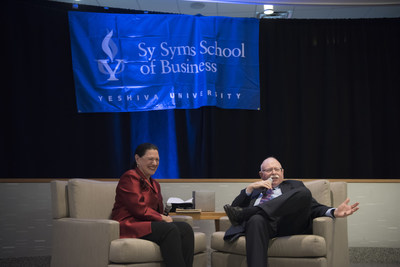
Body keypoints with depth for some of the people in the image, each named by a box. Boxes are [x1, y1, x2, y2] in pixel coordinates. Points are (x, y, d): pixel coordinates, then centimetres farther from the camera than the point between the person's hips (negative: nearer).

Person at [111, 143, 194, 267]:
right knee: (170, 229, -32)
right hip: (129, 226, -8)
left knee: (186, 228, -18)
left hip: (149, 223, 9)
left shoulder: (154, 184, 26)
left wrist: (165, 217, 0)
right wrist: (162, 218, -8)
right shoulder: (129, 178, -4)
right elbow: (139, 209, -13)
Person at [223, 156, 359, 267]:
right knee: (256, 220, -39)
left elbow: (313, 207, 16)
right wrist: (249, 188, 12)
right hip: (264, 223, 0)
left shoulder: (294, 186, 33)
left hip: (288, 225, 0)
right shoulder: (255, 190, 37)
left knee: (304, 193, -28)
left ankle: (243, 214, -36)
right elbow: (235, 207, 24)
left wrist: (334, 212, -6)